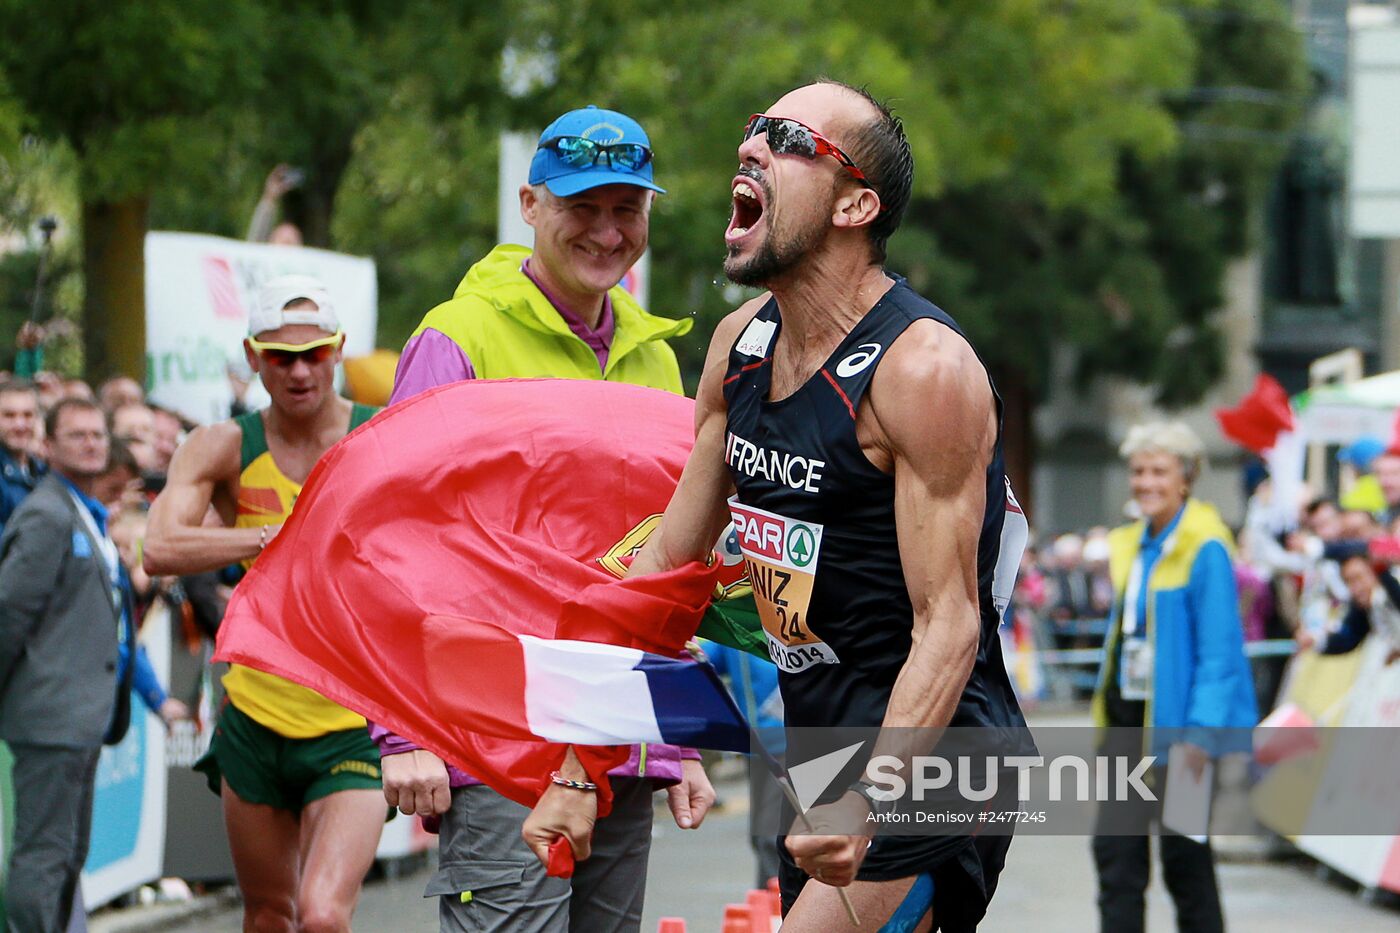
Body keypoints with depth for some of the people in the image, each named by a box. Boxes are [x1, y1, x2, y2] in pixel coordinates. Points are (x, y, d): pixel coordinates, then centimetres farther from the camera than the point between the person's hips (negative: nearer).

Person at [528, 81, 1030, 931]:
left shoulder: (926, 371, -18)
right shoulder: (741, 344, 7)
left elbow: (948, 626, -21)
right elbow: (666, 559, 13)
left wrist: (868, 802, -34)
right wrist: (581, 771, 9)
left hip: (923, 765, -8)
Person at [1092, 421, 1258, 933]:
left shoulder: (1205, 550, -12)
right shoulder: (1129, 546, 12)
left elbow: (1219, 653, -15)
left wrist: (1200, 734, -21)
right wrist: (1107, 712, 16)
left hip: (1178, 719, -7)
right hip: (1129, 718, 7)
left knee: (1185, 859, 3)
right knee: (1114, 851, -1)